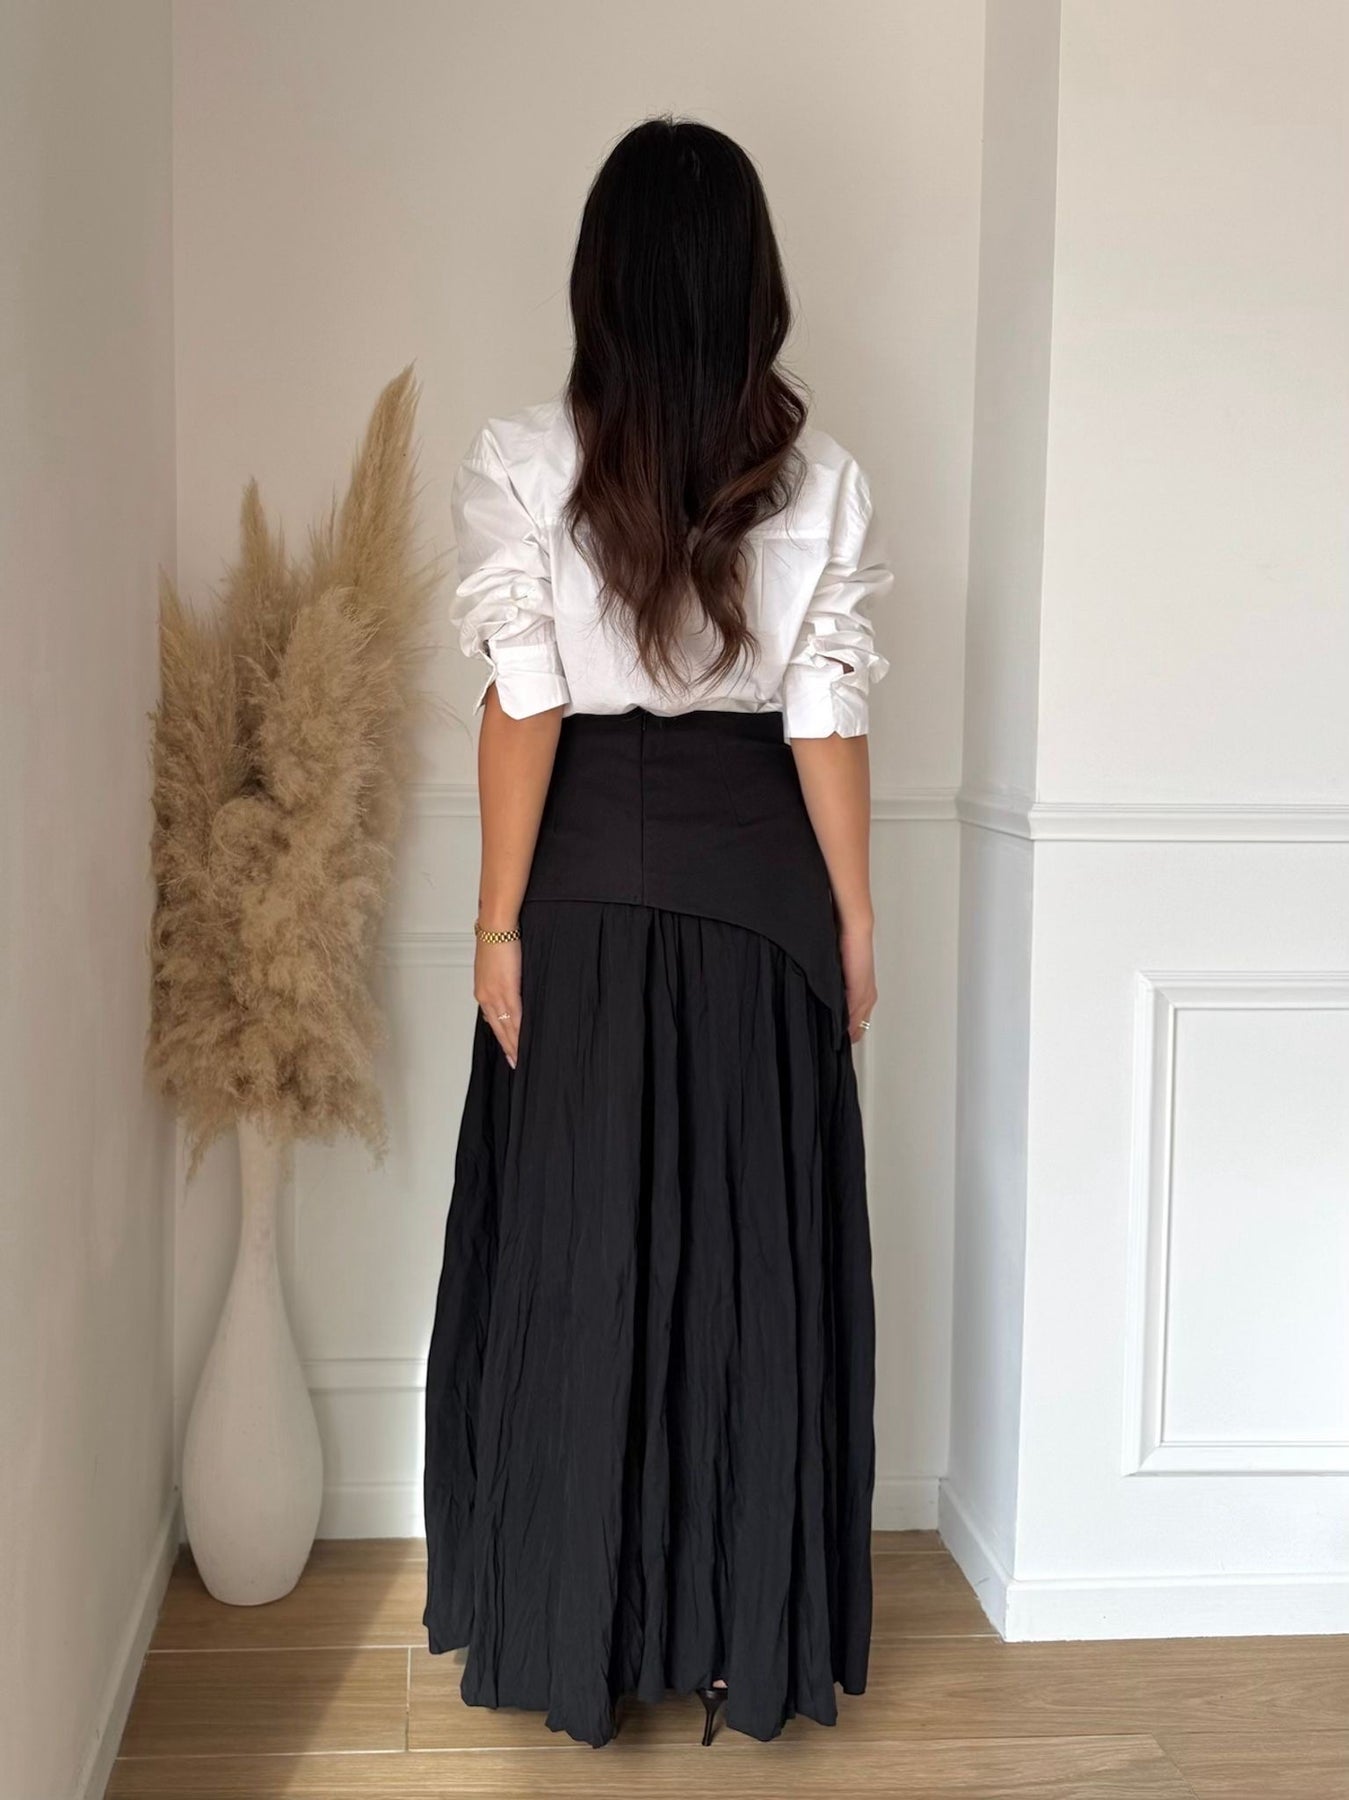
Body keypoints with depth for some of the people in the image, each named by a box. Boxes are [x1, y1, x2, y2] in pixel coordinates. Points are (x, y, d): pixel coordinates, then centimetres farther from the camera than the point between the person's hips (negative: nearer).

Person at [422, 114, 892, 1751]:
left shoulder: (522, 463, -7)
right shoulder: (822, 478, -3)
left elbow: (523, 710, -10)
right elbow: (828, 724, -3)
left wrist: (499, 921, -4)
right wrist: (853, 919, 5)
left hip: (588, 894, -1)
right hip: (758, 894, 2)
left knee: (576, 1259, 8)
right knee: (754, 1259, 10)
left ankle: (579, 1646, 19)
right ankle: (750, 1639, 22)